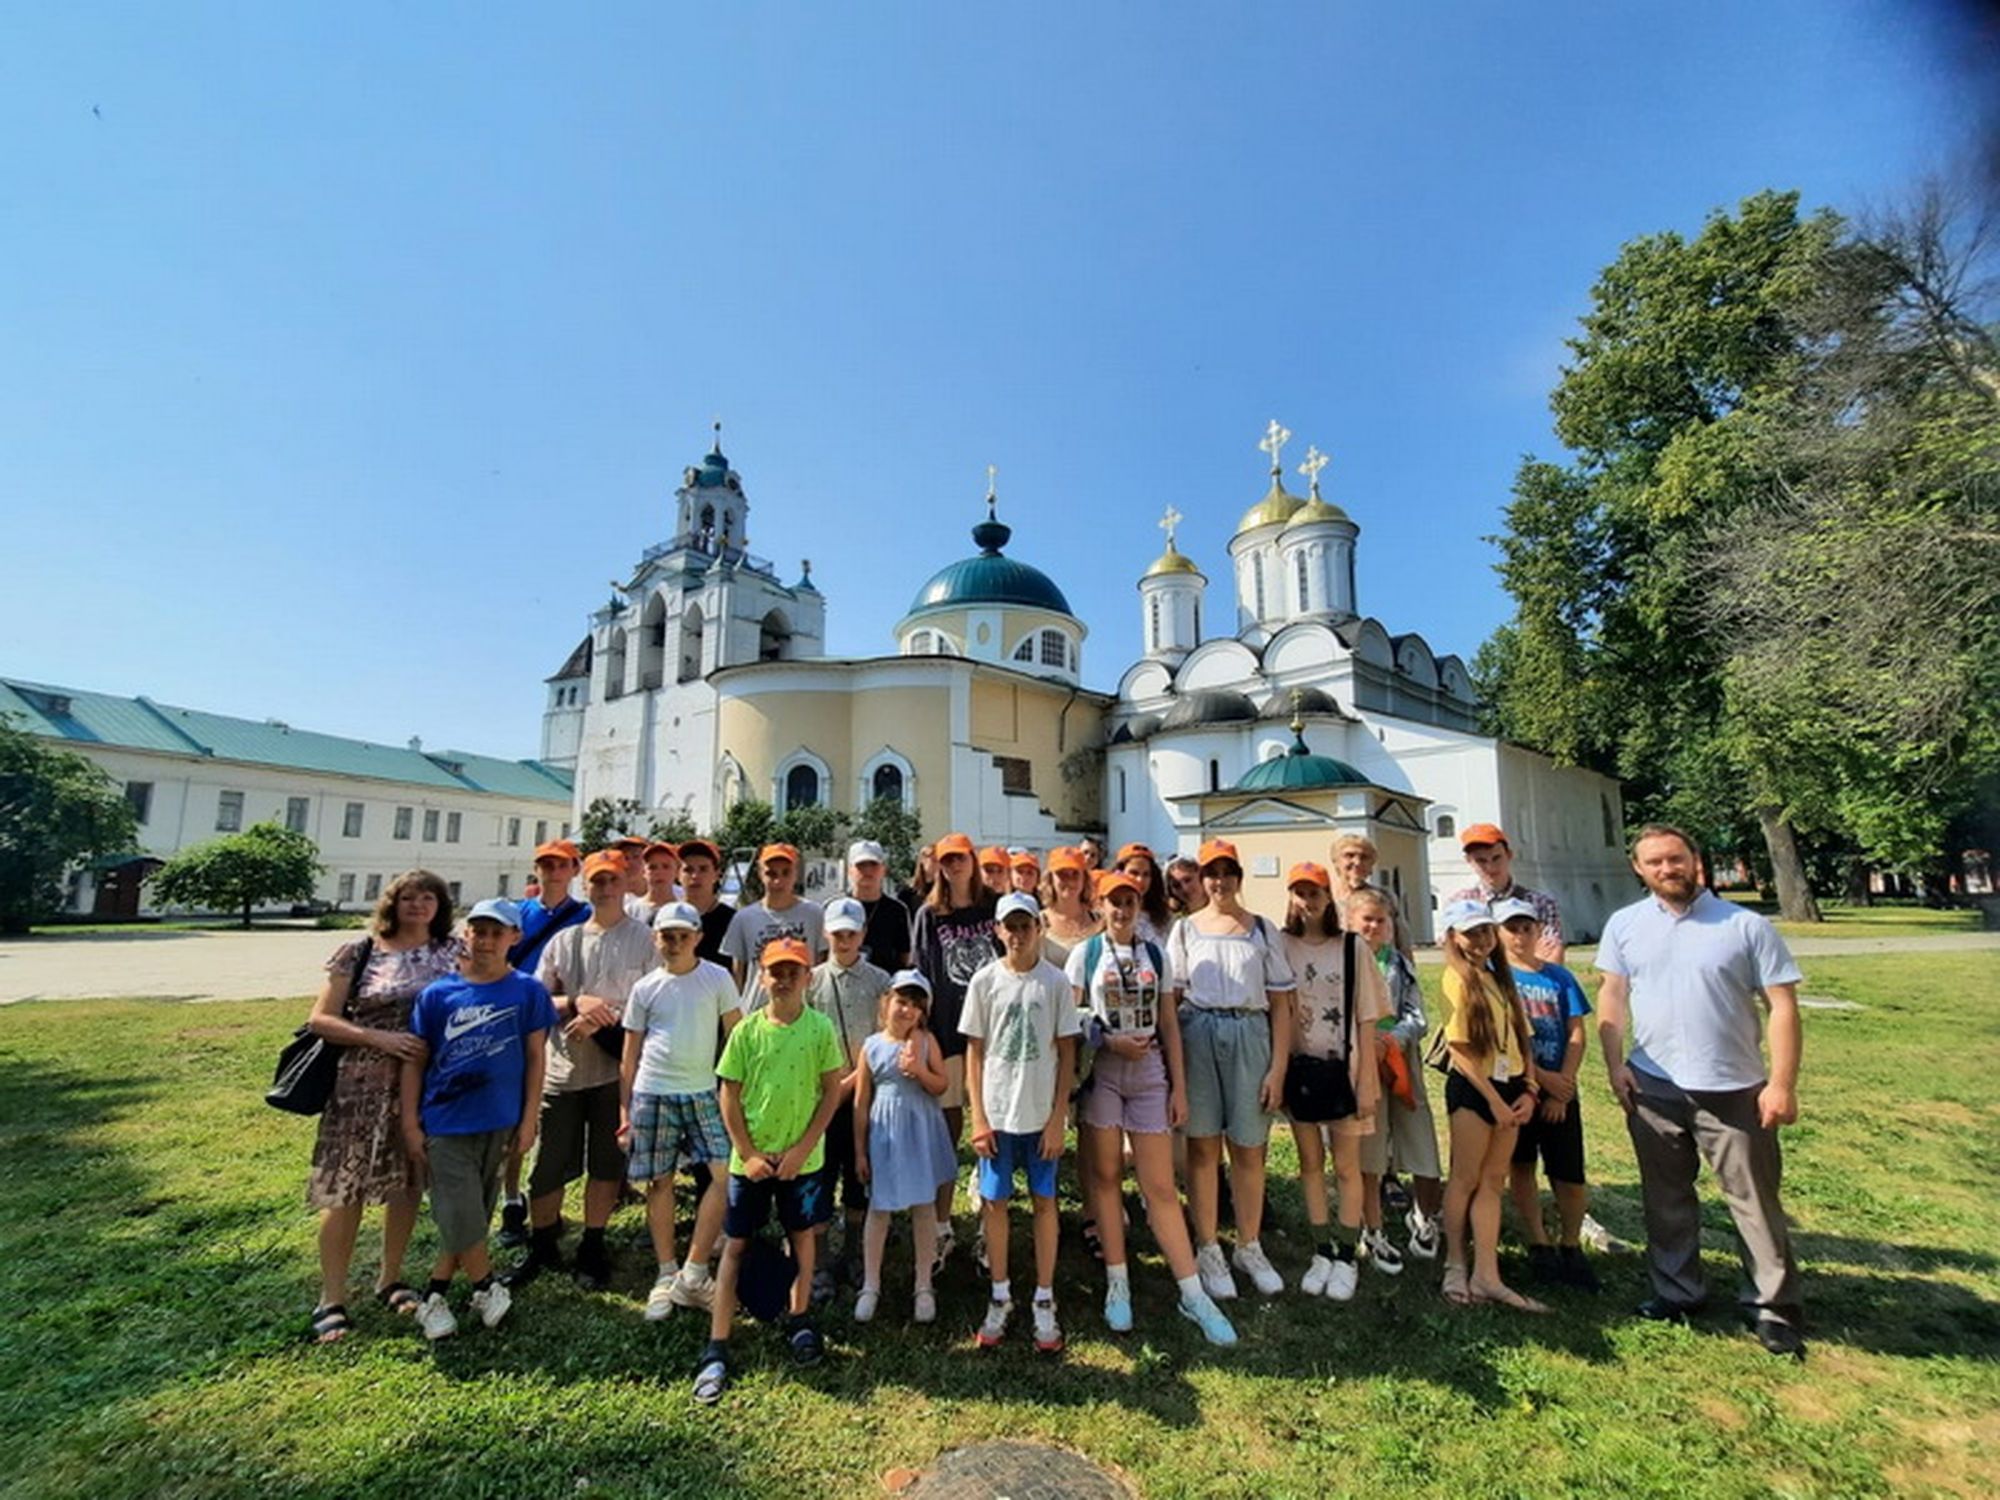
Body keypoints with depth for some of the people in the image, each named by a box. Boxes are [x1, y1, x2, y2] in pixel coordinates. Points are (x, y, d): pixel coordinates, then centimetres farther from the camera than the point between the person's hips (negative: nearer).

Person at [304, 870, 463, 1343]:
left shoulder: (453, 950, 3)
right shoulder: (359, 953, -4)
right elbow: (321, 1020, -4)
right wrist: (378, 1038, -15)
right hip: (364, 1086, -2)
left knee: (408, 1184, 12)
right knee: (345, 1188, 3)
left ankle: (390, 1280, 30)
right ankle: (331, 1299, 18)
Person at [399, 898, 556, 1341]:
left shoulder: (527, 991, -5)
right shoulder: (437, 994, -5)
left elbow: (535, 1057, -2)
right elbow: (415, 1060, 1)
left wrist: (528, 1120, -4)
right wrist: (410, 1124, -3)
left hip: (499, 1122, 1)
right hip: (445, 1123, -1)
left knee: (472, 1219, 13)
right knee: (461, 1219, 1)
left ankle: (434, 1298, 33)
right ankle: (487, 1288, 26)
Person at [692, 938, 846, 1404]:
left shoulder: (820, 1028, -8)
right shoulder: (747, 1031, -7)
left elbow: (832, 1090, -5)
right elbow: (729, 1096, -2)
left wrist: (803, 1148, -10)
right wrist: (748, 1154, -7)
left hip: (802, 1157, 0)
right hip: (751, 1158, 0)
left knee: (803, 1237, 15)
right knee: (735, 1245, 6)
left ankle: (798, 1320, 36)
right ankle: (716, 1350, 16)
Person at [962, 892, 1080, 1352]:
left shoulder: (1055, 981, -5)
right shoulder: (984, 980, -3)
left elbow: (1067, 1053, -1)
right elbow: (974, 1052, 1)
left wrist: (1058, 1118, -5)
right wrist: (977, 1117, -3)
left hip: (1042, 1114, 0)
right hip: (997, 1113, 1)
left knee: (1044, 1201, 9)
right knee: (995, 1201, 9)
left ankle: (1044, 1301, 24)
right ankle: (1000, 1297, 27)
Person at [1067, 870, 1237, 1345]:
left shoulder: (1155, 954, 7)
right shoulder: (1085, 954, 1)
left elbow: (1169, 1023, 7)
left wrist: (1179, 1086, 4)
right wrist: (1110, 1042, -15)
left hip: (1149, 1073, 1)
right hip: (1100, 1073, -1)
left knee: (1161, 1186, 3)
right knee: (1106, 1176, 8)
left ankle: (1193, 1294, 12)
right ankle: (1117, 1284, 22)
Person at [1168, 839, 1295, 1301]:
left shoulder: (1262, 930, 8)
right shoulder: (1185, 929, 8)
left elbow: (1280, 1004, 5)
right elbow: (1169, 998, 3)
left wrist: (1278, 1068, -2)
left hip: (1249, 1036, 0)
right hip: (1196, 1035, 0)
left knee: (1249, 1148, 7)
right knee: (1203, 1145, 6)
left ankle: (1249, 1247, 26)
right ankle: (1207, 1250, 20)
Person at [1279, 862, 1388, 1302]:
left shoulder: (1351, 948, -5)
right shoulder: (1281, 947, -3)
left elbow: (1366, 1020, -3)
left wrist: (1366, 1080, -5)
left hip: (1342, 1067, -1)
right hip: (1299, 1067, 2)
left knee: (1347, 1166, 8)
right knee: (1310, 1162, 13)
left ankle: (1347, 1257, 22)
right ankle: (1322, 1252, 27)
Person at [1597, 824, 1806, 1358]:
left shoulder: (1746, 927, -6)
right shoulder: (1624, 925, 1)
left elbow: (1783, 1005, -7)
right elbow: (1612, 998, 4)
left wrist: (1782, 1083, -11)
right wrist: (1615, 1065, -2)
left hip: (1734, 1090, -2)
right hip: (1653, 1087, 3)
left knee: (1756, 1200, 8)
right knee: (1665, 1198, 15)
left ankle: (1775, 1307, 25)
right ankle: (1676, 1292, 31)